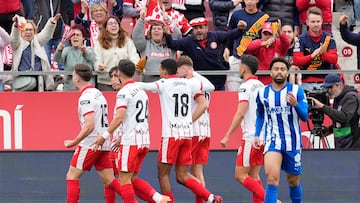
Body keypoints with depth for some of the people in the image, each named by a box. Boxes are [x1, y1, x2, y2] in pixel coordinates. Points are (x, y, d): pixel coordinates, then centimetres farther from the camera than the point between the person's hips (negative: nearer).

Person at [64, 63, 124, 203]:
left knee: (72, 176, 0)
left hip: (90, 144, -9)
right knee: (109, 180, 8)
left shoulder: (86, 97, -14)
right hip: (104, 144, 9)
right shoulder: (98, 93, 15)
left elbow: (89, 126, -24)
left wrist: (74, 142, -19)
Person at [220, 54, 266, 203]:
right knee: (254, 176, 10)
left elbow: (240, 113, -19)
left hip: (251, 137, -8)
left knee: (240, 175, -5)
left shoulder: (246, 86, -11)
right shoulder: (261, 86, 14)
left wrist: (227, 136, -18)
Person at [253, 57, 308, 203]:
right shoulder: (263, 93, 3)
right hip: (272, 140, 0)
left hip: (292, 141, 0)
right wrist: (257, 135, 8)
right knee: (272, 177, -20)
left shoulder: (297, 90, -4)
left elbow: (305, 117, -9)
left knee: (293, 180, 12)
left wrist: (296, 104, -28)